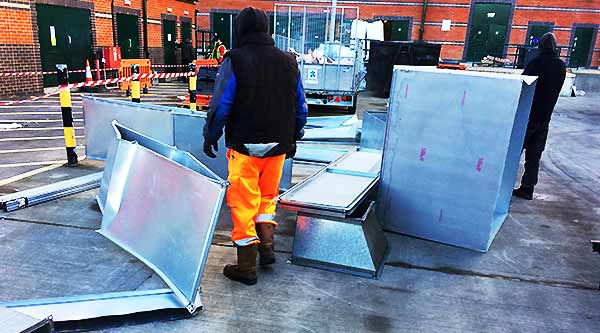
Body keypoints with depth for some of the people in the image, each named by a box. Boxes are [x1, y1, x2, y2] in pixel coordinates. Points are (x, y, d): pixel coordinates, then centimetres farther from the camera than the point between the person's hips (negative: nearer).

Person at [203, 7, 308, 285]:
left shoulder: (235, 60, -9)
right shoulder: (288, 62, 6)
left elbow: (220, 105, -10)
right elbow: (301, 107, 11)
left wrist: (210, 137, 3)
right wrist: (293, 139, 22)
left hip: (244, 147, -4)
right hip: (278, 146, 5)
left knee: (243, 203, 5)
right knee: (267, 195, 23)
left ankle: (246, 267, 13)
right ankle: (267, 245, 15)